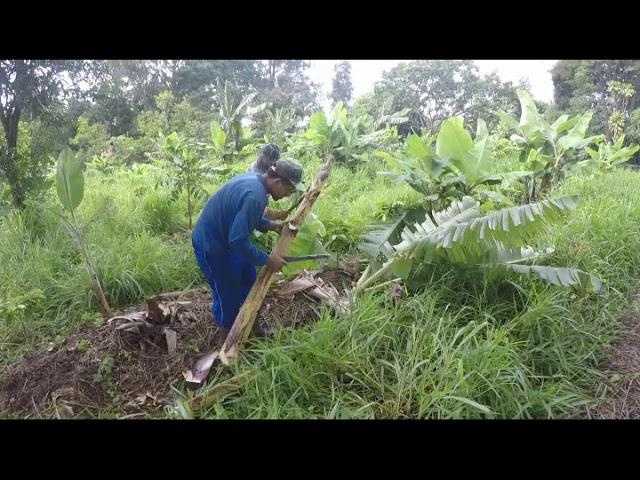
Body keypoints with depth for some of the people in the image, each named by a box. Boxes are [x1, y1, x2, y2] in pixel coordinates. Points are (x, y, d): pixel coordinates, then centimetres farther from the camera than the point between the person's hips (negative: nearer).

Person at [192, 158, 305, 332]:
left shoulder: (255, 179, -2)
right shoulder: (254, 196, -33)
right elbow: (238, 241, -32)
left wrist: (270, 225, 5)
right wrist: (267, 260, -22)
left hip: (225, 237, 10)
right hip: (210, 245, -10)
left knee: (248, 278, 21)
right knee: (228, 293, 7)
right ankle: (227, 331, 32)